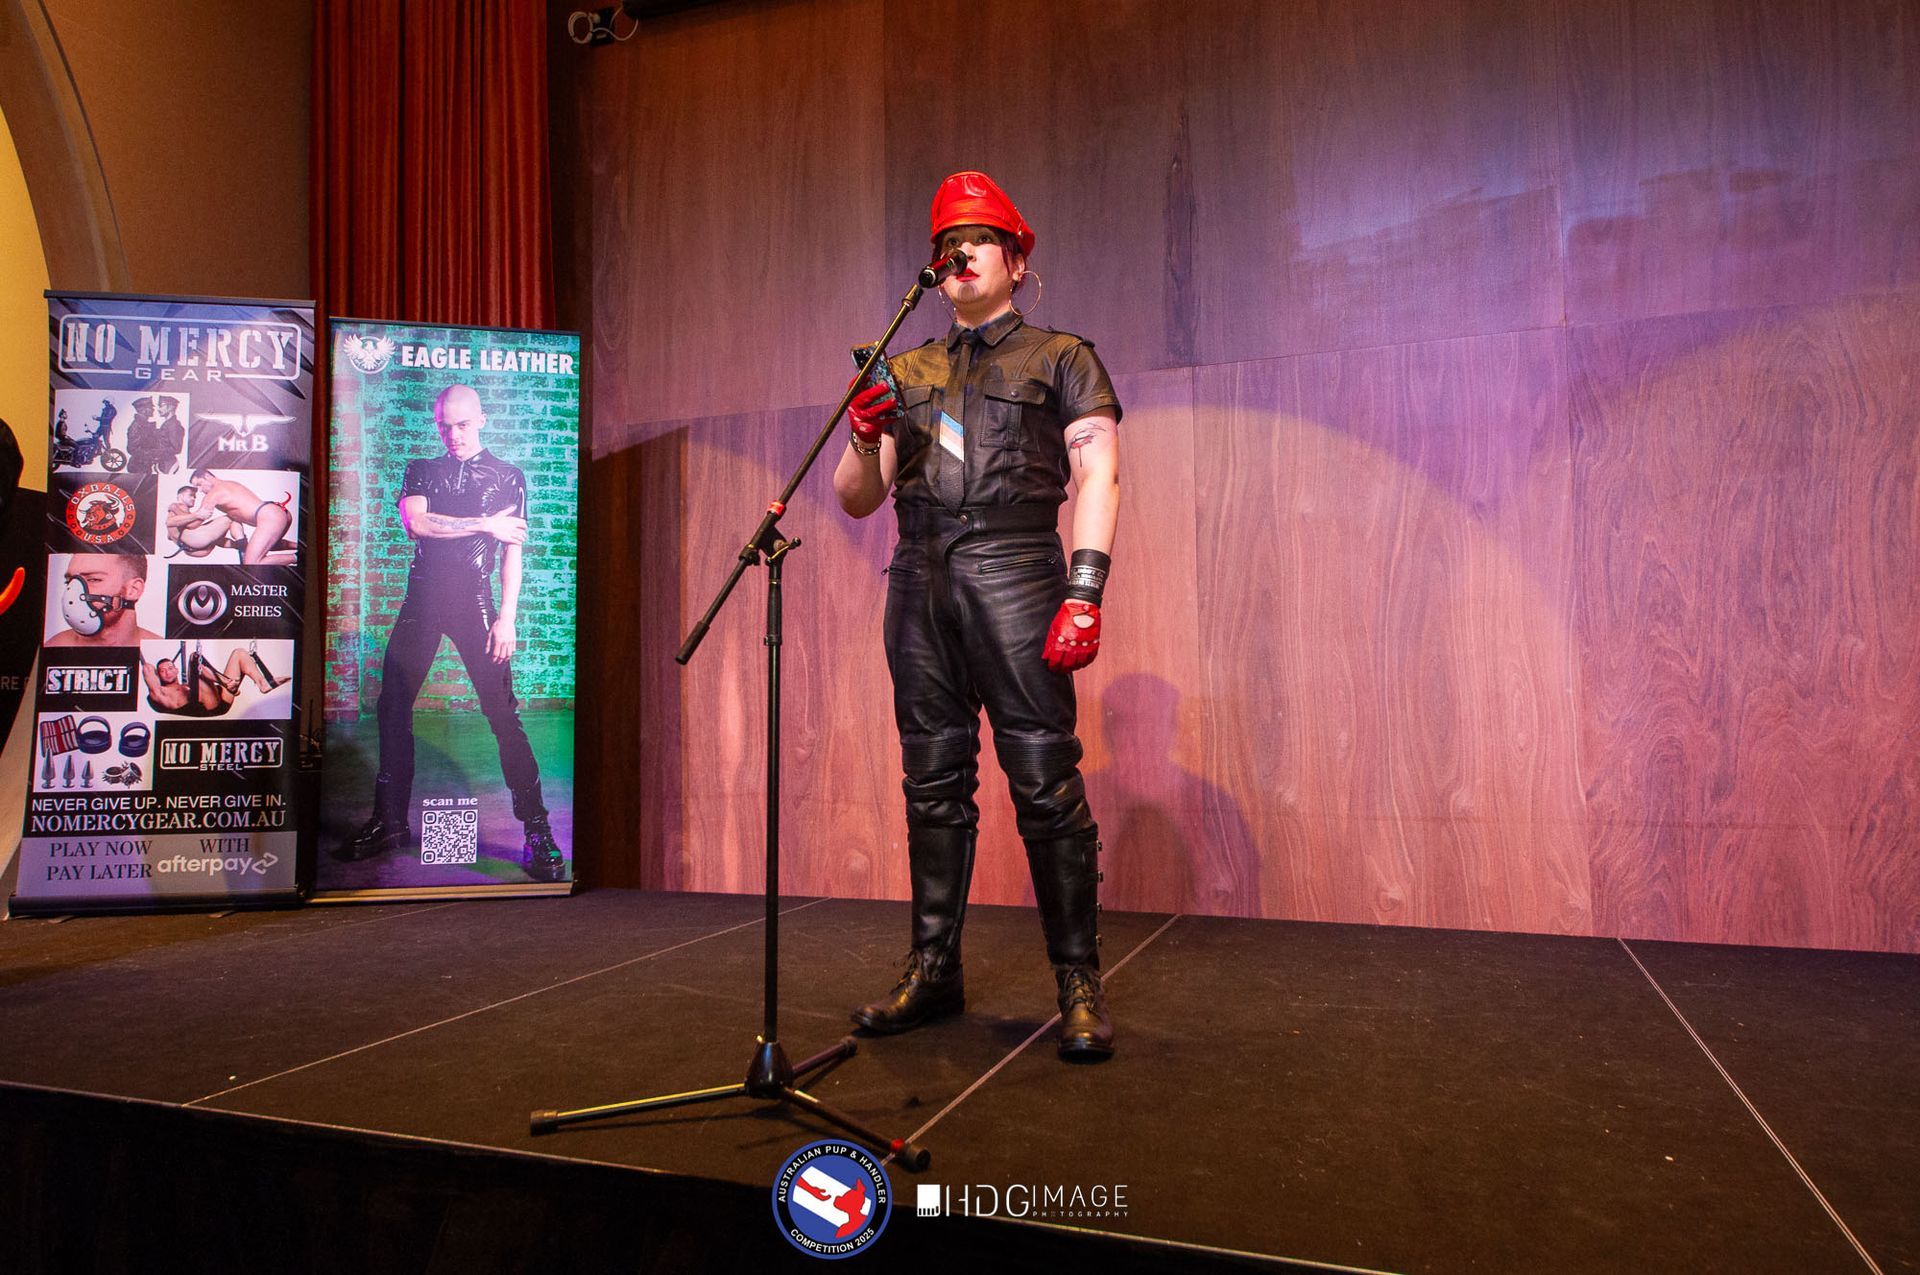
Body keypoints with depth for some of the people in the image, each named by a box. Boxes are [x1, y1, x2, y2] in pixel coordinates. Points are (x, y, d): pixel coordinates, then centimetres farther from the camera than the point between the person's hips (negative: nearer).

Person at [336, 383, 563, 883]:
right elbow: (415, 522, -3)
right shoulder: (420, 471, 16)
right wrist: (485, 525, -7)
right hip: (422, 597, 4)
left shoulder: (507, 477, 9)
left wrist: (507, 617, -8)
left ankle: (537, 829, -7)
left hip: (474, 599, -4)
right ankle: (389, 822, 17)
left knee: (502, 712, -10)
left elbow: (513, 551, 2)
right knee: (392, 707, 5)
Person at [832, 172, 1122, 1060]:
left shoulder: (1061, 358, 11)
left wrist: (1085, 591, -15)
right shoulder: (908, 373, 22)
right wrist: (864, 440, -3)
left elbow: (1098, 475, -2)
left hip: (1012, 570, -4)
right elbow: (857, 500, 19)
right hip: (918, 581, 5)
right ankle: (933, 970, 15)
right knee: (933, 782, 7)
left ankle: (1080, 985, 0)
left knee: (1045, 781, -8)